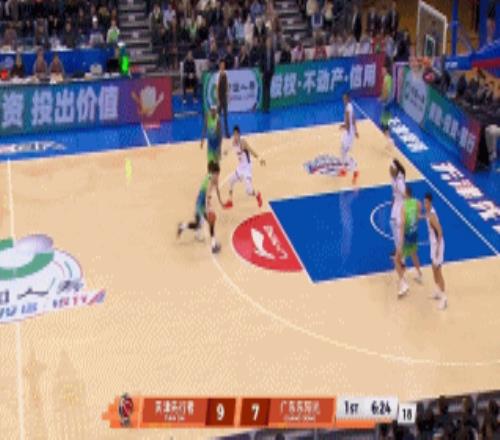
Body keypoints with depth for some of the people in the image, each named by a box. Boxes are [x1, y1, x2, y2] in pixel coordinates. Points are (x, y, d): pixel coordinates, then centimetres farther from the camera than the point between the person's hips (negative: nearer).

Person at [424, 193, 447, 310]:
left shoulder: (432, 215, -28)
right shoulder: (428, 212, 0)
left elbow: (440, 231, -29)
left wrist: (438, 247, -28)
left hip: (437, 244, -10)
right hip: (433, 243, 10)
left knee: (438, 271, -4)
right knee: (434, 269, 21)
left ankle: (444, 298, 3)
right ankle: (438, 292, 37)